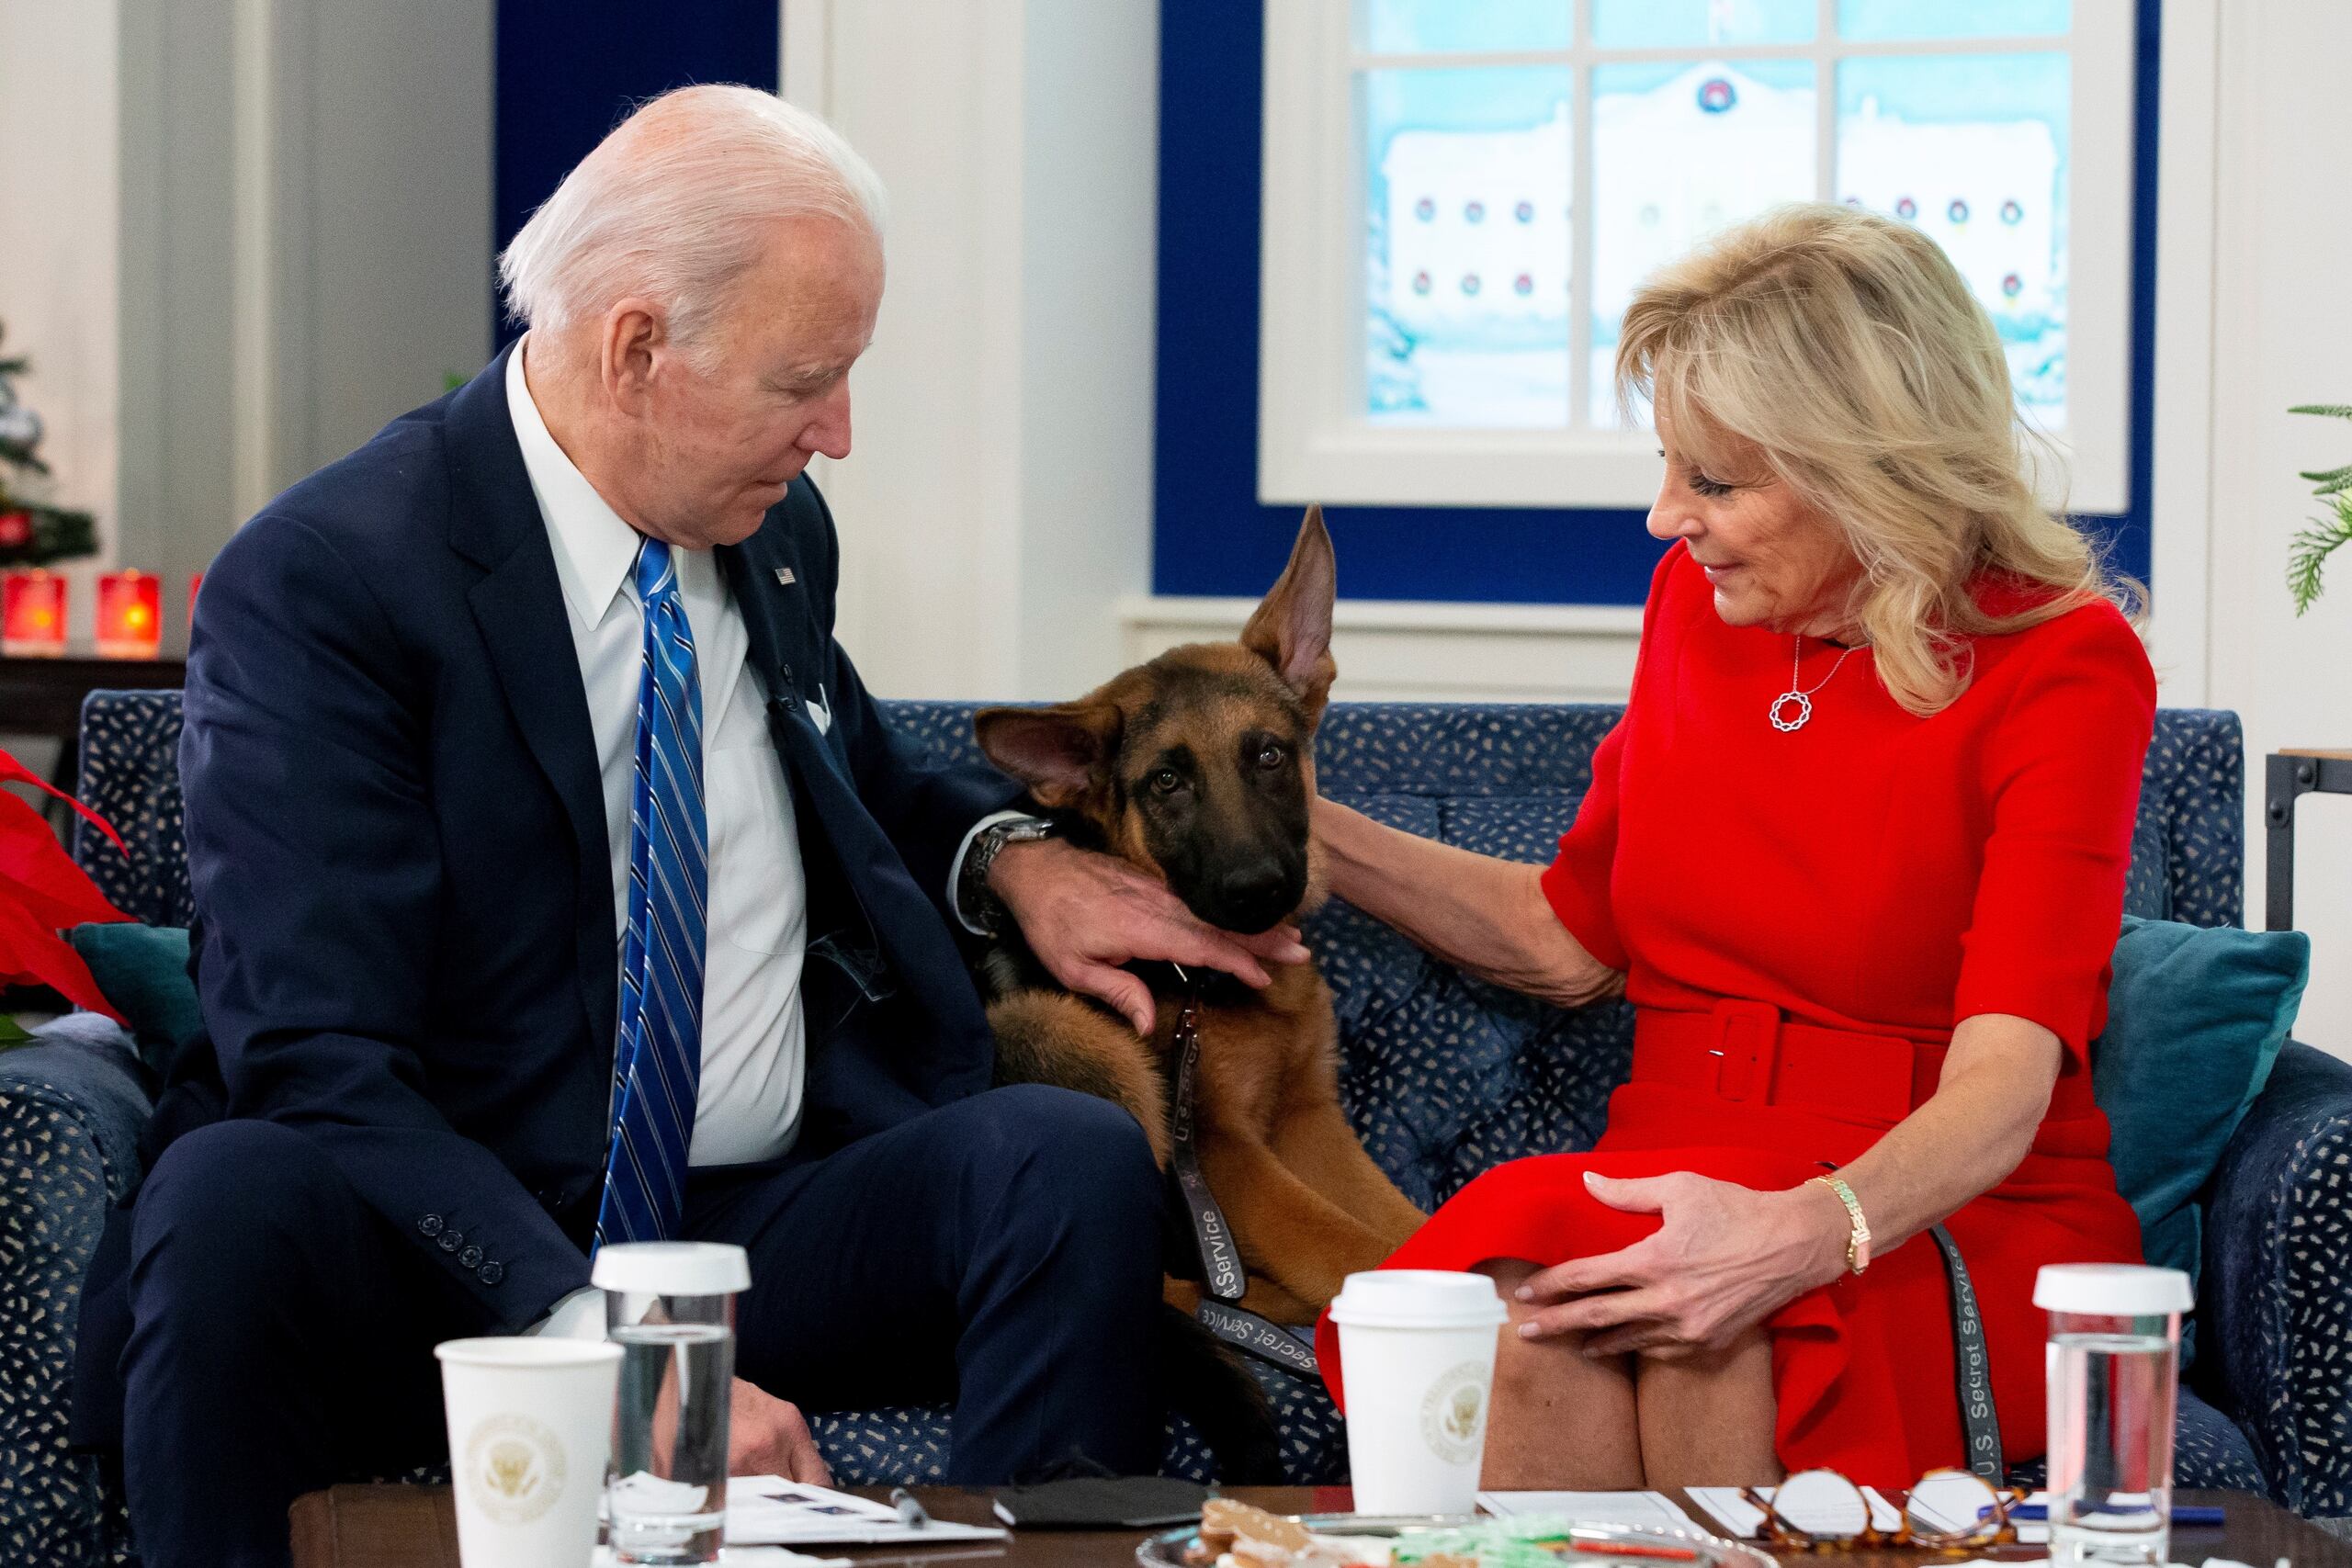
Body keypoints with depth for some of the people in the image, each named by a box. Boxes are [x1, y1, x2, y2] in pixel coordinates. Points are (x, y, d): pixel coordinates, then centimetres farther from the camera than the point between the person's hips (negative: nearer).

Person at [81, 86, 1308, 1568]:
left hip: (783, 1226, 5)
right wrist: (605, 1348, -34)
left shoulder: (779, 530, 9)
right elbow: (317, 1060, -21)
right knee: (230, 1202, -36)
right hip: (473, 1263, -4)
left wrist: (1007, 854, 9)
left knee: (1074, 1155, -25)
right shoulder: (316, 587, -11)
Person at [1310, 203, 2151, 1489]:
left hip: (1953, 1224, -4)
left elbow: (2001, 1083, -21)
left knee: (1719, 1331, -38)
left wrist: (1808, 1232, -41)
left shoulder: (2064, 665, -10)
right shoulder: (1698, 601, 8)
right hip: (1682, 1180, 4)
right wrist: (1299, 829, 12)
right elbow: (1573, 936, 21)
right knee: (1519, 1311, -33)